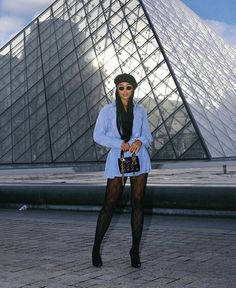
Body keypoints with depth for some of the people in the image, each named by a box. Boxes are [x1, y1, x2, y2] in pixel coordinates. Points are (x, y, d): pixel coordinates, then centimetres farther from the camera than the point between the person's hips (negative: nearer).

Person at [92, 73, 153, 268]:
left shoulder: (140, 111, 9)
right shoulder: (108, 111, 1)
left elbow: (148, 135, 11)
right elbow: (98, 135, -5)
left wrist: (140, 141, -11)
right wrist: (120, 144, -16)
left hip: (139, 159, 3)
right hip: (117, 160, -3)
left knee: (138, 204, 3)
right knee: (109, 204, -2)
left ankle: (135, 250, 13)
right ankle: (96, 248, 13)